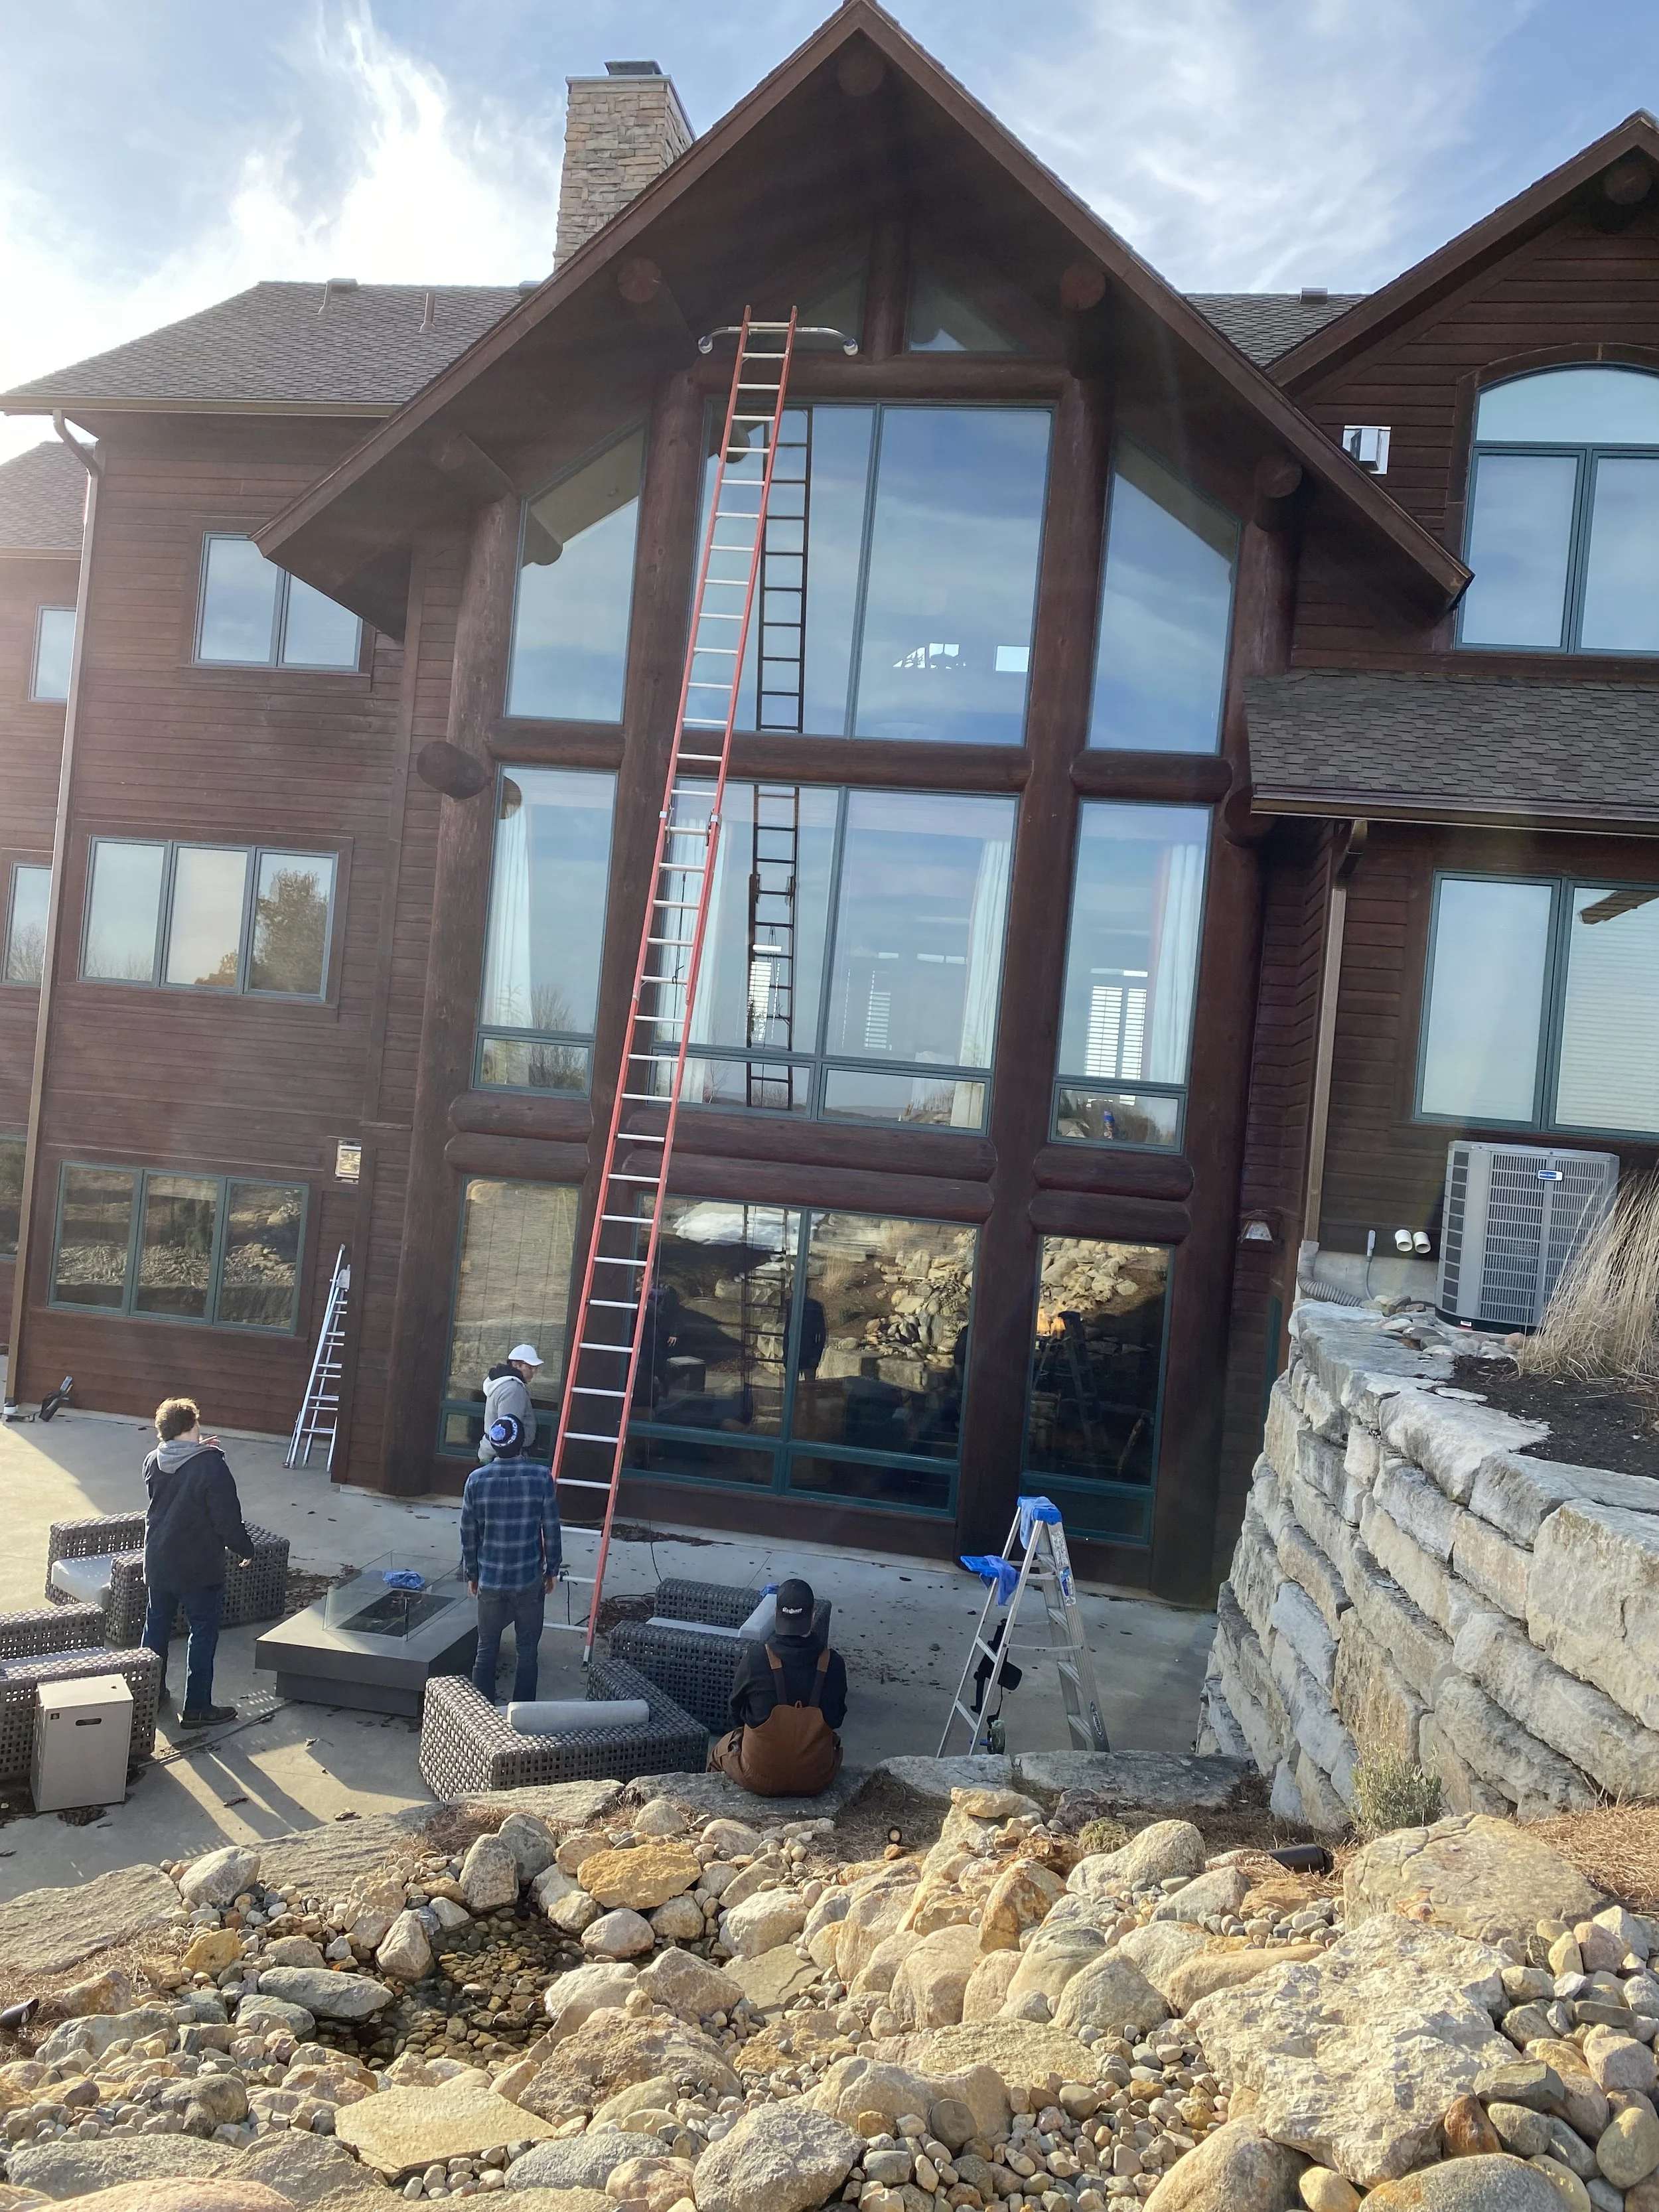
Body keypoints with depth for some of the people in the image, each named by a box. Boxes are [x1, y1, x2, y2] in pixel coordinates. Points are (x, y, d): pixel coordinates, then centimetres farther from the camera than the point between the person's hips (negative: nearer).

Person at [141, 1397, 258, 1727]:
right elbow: (229, 1520, -19)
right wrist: (246, 1549, -2)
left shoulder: (154, 1461, -4)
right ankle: (197, 1708, 11)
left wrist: (199, 1451, 8)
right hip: (199, 1568, -6)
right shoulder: (212, 1468, -23)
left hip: (158, 1561, 6)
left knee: (157, 1624, 21)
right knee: (204, 1632, 6)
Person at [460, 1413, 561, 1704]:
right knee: (527, 1653, 10)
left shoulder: (477, 1479, -7)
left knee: (486, 1651, 14)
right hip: (530, 1581, -1)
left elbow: (468, 1534, 0)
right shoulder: (541, 1477, -12)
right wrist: (552, 1570, 8)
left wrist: (471, 1574, 13)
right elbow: (551, 1530, -6)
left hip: (490, 1581, 2)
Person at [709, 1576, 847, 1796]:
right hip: (816, 1780, 1)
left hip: (760, 1778, -1)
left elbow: (736, 1711, 1)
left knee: (720, 1752, 31)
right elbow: (837, 1718, 3)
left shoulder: (755, 1658, -17)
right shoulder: (834, 1663, -13)